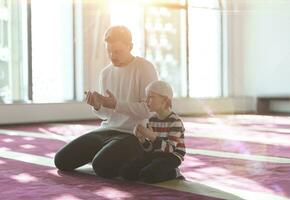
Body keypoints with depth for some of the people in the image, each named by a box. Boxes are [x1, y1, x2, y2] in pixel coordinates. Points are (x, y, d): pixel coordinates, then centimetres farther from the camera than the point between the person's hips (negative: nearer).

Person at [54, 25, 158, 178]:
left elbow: (150, 109, -17)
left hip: (134, 135, -7)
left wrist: (116, 104, -25)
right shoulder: (105, 73, 10)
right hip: (107, 131, 7)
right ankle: (105, 153, 19)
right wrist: (97, 106, -7)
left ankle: (130, 160, 2)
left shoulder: (145, 68, -9)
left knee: (102, 166, -31)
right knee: (61, 160, -2)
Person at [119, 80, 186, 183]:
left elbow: (169, 149, -20)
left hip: (171, 157, -7)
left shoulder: (175, 121, -15)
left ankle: (174, 173, -2)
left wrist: (152, 137, -30)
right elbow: (150, 148, 9)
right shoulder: (152, 120, 7)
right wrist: (141, 138, -12)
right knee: (125, 171, -9)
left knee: (146, 175, -30)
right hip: (155, 155, 8)